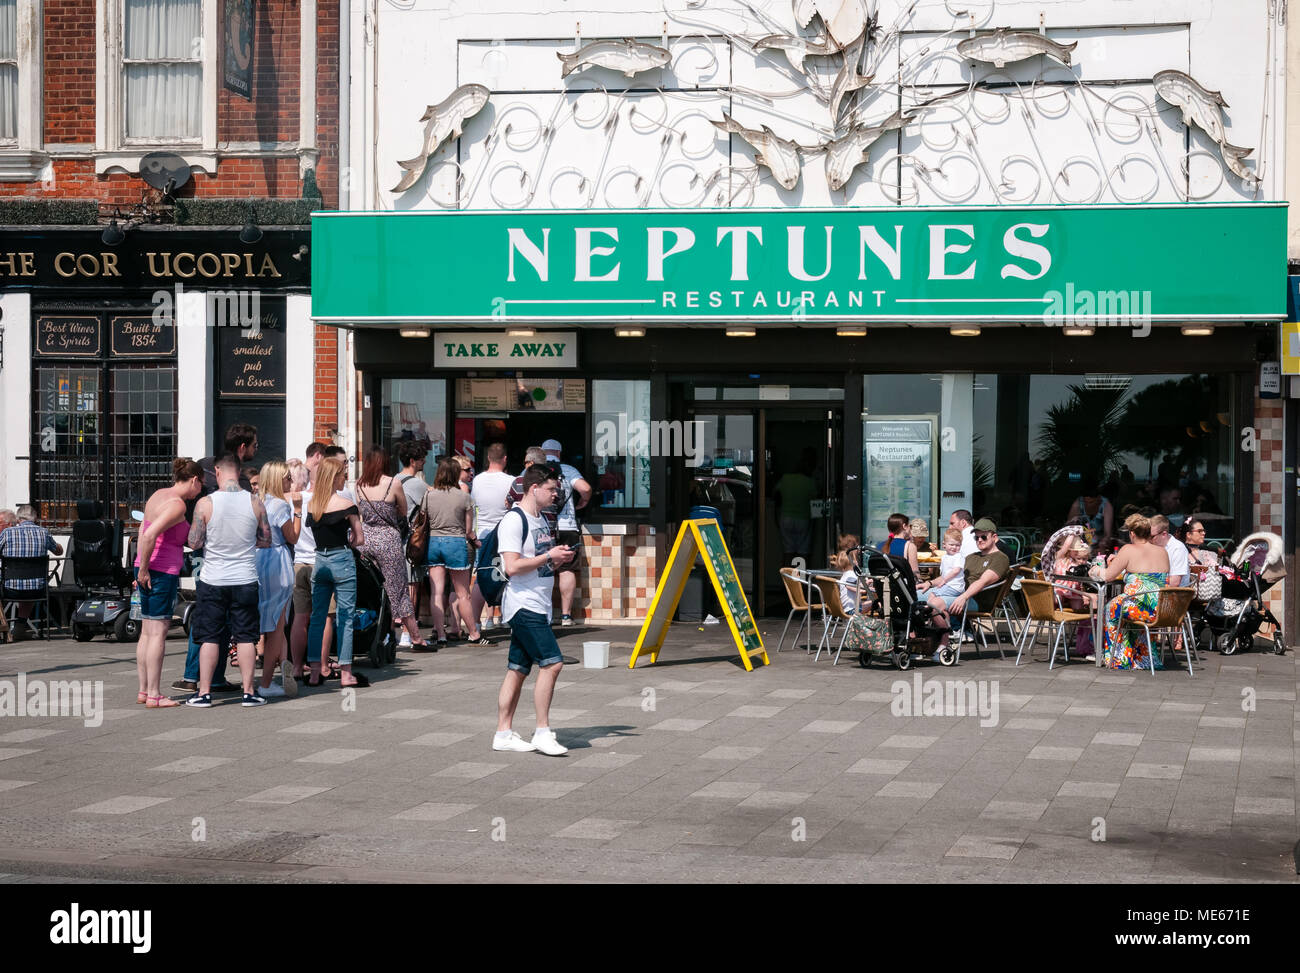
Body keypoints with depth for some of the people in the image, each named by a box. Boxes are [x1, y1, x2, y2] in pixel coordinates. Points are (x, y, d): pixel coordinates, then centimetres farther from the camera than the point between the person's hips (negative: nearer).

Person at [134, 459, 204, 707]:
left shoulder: (158, 495, 14)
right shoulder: (177, 504, -15)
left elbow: (144, 529, 20)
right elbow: (150, 535, -26)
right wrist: (144, 569, -17)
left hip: (147, 569, 9)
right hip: (163, 572, -9)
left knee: (147, 632, 13)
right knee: (158, 632, -5)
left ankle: (143, 691, 19)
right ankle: (154, 695, -3)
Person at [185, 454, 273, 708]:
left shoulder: (205, 504, -12)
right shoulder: (255, 503, -5)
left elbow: (194, 542, -8)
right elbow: (266, 541, 3)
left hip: (213, 580, -1)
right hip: (245, 580, 1)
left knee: (210, 638, 6)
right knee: (245, 637, 8)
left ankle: (204, 693, 8)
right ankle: (249, 692, 10)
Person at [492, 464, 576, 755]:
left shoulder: (541, 520, 18)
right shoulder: (514, 521, -12)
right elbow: (512, 567, -20)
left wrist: (559, 559, 8)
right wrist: (549, 556, -15)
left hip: (538, 606, 9)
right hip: (524, 604, -9)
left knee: (518, 669, 10)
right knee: (551, 663, -14)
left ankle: (504, 734, 13)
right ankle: (542, 732, -8)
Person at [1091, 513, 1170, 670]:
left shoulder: (1129, 550, -6)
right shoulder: (1162, 551, 12)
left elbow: (1108, 576, -2)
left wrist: (1097, 570, 21)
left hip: (1143, 608, -6)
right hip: (1162, 609, 7)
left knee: (1112, 607, 21)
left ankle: (1119, 658, 28)